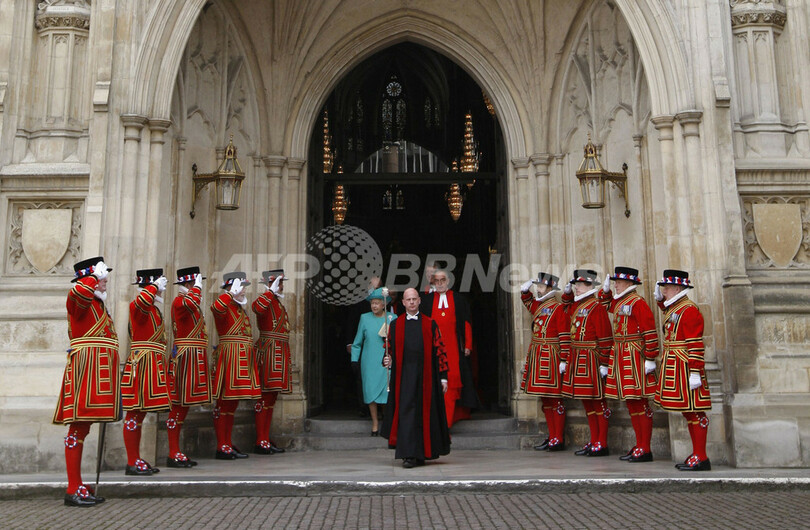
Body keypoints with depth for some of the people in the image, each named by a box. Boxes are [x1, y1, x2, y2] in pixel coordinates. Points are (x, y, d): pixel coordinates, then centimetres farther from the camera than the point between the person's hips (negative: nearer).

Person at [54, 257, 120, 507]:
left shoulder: (97, 304, 24)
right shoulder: (80, 300, -5)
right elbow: (77, 292, -32)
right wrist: (97, 276, -18)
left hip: (98, 372, 10)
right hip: (85, 368, -10)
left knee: (82, 427, 11)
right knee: (79, 427, -8)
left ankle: (79, 486, 17)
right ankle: (73, 490, -6)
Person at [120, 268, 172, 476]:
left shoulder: (154, 309, 19)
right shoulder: (138, 305, -10)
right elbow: (142, 300, -35)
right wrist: (155, 285, -22)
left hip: (152, 365, 10)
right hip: (141, 364, -10)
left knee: (140, 412, 12)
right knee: (136, 412, -5)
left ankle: (136, 460, 19)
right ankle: (132, 462, 0)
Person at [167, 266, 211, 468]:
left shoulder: (186, 302, 20)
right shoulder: (179, 301, -11)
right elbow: (191, 302, -36)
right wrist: (197, 287, -19)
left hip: (192, 358, 10)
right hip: (185, 358, -10)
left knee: (183, 405, 12)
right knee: (179, 404, -6)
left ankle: (176, 453, 18)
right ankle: (173, 455, -1)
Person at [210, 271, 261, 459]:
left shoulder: (240, 308, 19)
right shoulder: (225, 307, -9)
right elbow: (215, 307, -34)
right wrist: (233, 292, -30)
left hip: (243, 359, 10)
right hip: (229, 357, -10)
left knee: (233, 402, 13)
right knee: (225, 401, -4)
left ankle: (228, 445, 21)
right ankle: (221, 447, 1)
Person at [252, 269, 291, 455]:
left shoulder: (278, 303, 20)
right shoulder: (267, 301, -9)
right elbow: (257, 307, -36)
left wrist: (287, 358, 24)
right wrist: (271, 291, -28)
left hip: (279, 354, 10)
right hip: (268, 351, -10)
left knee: (271, 397, 12)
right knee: (265, 396, -7)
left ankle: (266, 440, 19)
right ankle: (260, 442, -2)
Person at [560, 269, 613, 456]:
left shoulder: (596, 307, -12)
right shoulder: (576, 306, 13)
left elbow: (605, 338, -15)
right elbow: (567, 308, 39)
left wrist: (603, 363, -18)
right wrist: (567, 291, 21)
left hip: (591, 361, -9)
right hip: (577, 360, 9)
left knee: (598, 402, -1)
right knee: (586, 401, 12)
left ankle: (602, 445, 5)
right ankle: (594, 442, 21)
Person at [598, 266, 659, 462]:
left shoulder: (637, 302, -12)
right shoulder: (619, 301, 14)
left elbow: (650, 332, -16)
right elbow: (607, 304, 39)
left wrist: (650, 359, -19)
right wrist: (605, 288, 21)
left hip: (635, 357, -9)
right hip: (621, 356, 9)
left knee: (640, 402, -5)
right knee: (630, 402, 13)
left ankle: (645, 450, 0)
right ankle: (639, 446, 21)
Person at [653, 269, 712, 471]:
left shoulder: (689, 310, -14)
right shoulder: (672, 308, 14)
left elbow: (695, 344, -18)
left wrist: (695, 373, -21)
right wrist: (660, 299, 26)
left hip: (685, 368, -10)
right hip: (673, 367, 10)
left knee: (694, 411, -4)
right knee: (688, 412, 13)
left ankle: (701, 458, 1)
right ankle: (697, 455, 20)